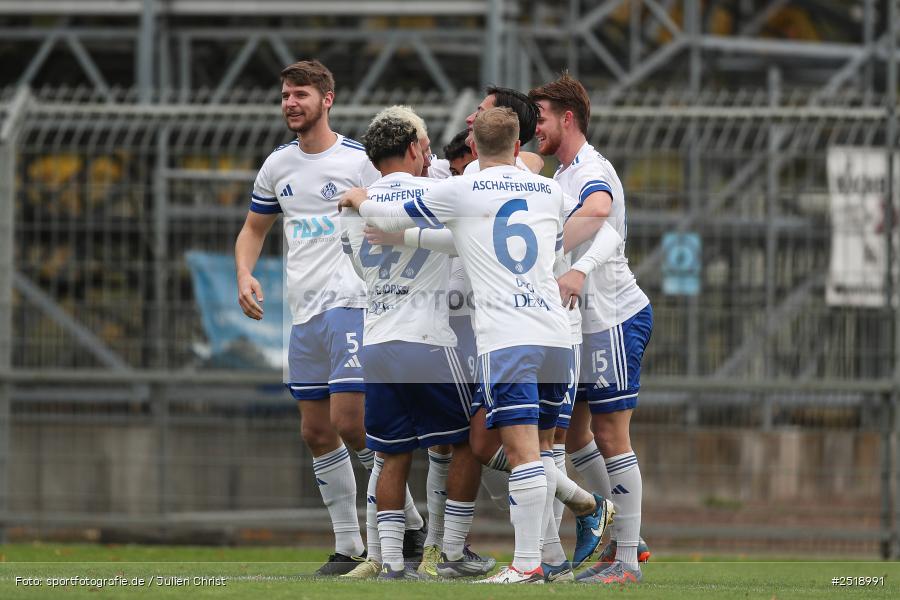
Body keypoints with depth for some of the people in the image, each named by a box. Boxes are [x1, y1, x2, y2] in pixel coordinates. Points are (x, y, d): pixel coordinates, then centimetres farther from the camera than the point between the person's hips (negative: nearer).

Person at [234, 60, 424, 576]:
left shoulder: (361, 160, -5)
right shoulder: (278, 166, 11)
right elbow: (254, 228, 23)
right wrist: (245, 276, 4)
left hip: (353, 303, -6)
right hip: (305, 314, 6)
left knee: (349, 422, -14)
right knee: (317, 432, 6)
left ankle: (410, 518, 5)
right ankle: (349, 545, 14)